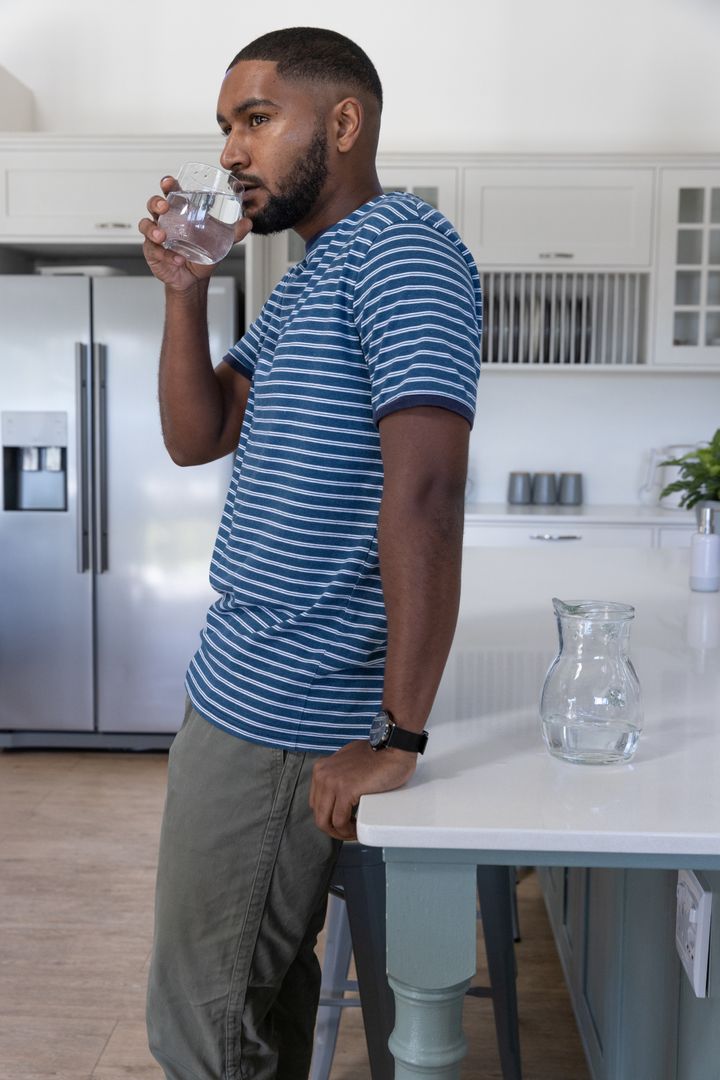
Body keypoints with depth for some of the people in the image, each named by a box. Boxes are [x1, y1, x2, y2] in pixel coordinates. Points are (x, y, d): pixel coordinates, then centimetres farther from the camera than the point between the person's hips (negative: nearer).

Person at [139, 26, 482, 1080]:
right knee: (267, 982, 23)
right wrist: (186, 289, 1)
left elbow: (424, 493, -26)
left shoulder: (402, 252, -16)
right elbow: (195, 437, 14)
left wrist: (399, 738, -25)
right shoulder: (308, 277, 17)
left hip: (276, 714, -9)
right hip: (256, 690, 9)